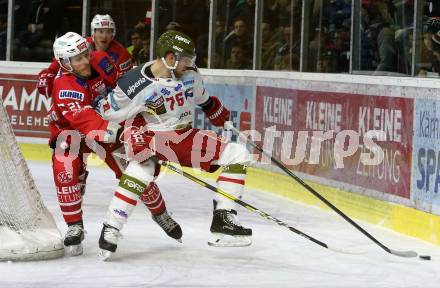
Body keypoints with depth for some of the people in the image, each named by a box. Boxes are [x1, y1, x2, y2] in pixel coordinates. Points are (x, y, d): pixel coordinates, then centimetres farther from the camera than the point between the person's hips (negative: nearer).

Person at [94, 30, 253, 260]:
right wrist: (133, 137, -19)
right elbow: (107, 112, -13)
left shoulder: (189, 75, -2)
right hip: (153, 138, -6)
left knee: (238, 155, -1)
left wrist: (225, 122, 24)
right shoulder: (136, 85, -21)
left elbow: (205, 101, 17)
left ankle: (223, 221, -3)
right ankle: (110, 230, -22)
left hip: (187, 138, 6)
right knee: (140, 170, -36)